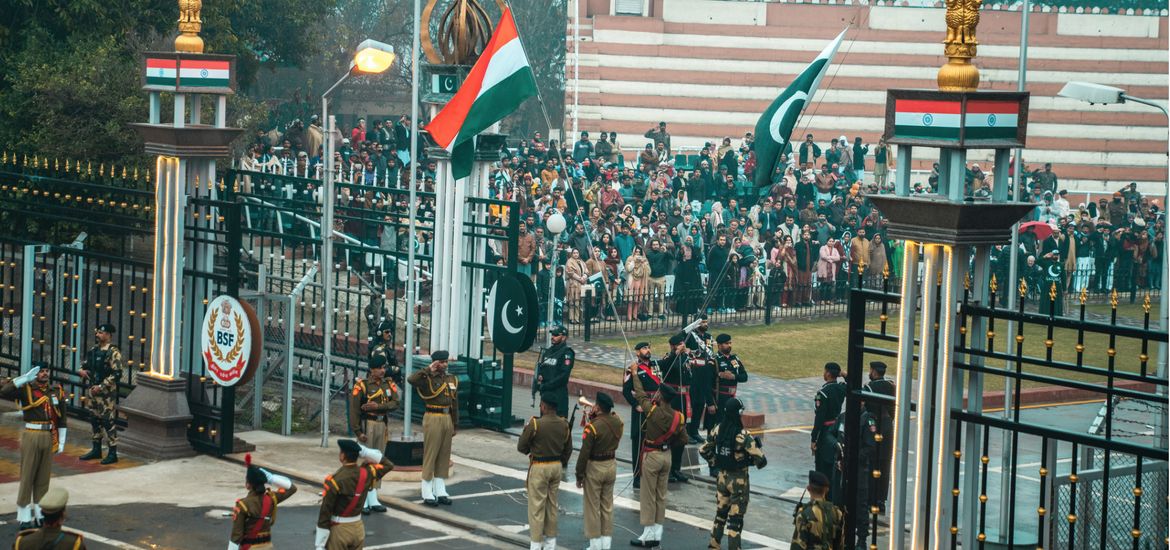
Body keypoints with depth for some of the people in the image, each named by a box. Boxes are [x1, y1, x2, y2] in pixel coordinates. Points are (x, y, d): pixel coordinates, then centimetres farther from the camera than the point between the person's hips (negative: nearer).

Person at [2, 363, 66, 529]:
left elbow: (62, 418, 13)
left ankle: (40, 514, 18)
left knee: (44, 478, 9)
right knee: (27, 477, 0)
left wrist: (61, 442, 10)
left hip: (49, 437, 4)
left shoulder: (57, 391, 8)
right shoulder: (26, 389, -4)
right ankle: (25, 518, 4)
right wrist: (26, 378, -23)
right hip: (31, 436, -4)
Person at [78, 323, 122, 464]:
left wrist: (101, 386, -20)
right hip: (91, 391, 8)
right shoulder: (94, 350, 12)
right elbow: (85, 364, 25)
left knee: (109, 421, -6)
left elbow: (117, 373, -18)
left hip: (106, 393, -8)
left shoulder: (113, 352, -13)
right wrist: (82, 370, 1)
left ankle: (113, 453, -1)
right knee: (94, 420, 15)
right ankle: (96, 450, 26)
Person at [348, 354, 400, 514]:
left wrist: (377, 406, -20)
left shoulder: (390, 385, 7)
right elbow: (354, 409, -11)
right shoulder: (362, 385, -9)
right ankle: (362, 501, -3)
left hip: (383, 424, 6)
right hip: (367, 424, -6)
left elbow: (395, 403, -7)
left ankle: (373, 499, 18)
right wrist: (358, 432, -15)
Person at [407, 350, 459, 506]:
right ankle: (427, 494, 4)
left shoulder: (452, 380, 11)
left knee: (444, 456, 10)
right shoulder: (427, 379, -8)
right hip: (433, 419, -6)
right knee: (430, 456, -2)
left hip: (447, 418, 6)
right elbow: (411, 379, -29)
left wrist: (454, 425, 15)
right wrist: (428, 370, -23)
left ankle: (440, 492, 18)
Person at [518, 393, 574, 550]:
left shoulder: (535, 424, -18)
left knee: (536, 507, 2)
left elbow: (521, 447, -10)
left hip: (539, 468, -6)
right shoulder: (564, 425, -1)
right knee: (552, 505, 16)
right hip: (557, 466, 6)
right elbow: (568, 449, 8)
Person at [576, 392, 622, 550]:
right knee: (607, 506, 16)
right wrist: (594, 416, 7)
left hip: (594, 467, -6)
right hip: (611, 465, 6)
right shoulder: (617, 422, -5)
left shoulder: (593, 426, -23)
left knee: (593, 507, 5)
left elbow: (584, 453, -19)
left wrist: (579, 476, -10)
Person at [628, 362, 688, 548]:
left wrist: (634, 374, 8)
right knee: (661, 495, 13)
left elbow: (640, 394, -6)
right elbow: (683, 440, 2)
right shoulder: (678, 417, -6)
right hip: (667, 456, 6)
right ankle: (657, 534, 17)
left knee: (648, 496, 1)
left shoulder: (654, 411, -20)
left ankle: (648, 534, 3)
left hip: (651, 456, -6)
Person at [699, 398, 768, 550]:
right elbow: (760, 460, -23)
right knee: (735, 518, 4)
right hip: (739, 480, -6)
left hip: (722, 477, 6)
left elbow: (704, 451, 4)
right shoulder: (743, 435, -23)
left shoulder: (718, 430, -7)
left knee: (720, 512, 22)